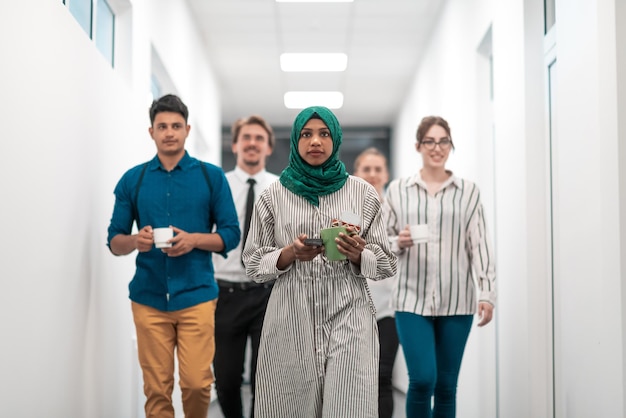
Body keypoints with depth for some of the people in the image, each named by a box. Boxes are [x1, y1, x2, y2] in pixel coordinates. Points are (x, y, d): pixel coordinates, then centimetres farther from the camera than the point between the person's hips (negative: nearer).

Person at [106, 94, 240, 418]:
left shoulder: (211, 177, 4)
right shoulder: (132, 180, 8)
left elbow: (231, 234, 4)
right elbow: (114, 241, 9)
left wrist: (194, 239, -14)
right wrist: (135, 241, -13)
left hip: (196, 296, -1)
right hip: (148, 298, 1)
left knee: (196, 383, -4)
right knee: (156, 390, 1)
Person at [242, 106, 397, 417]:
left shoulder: (362, 193, 5)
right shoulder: (274, 196, 5)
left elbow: (387, 263, 8)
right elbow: (253, 265, 7)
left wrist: (358, 254, -13)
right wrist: (289, 254, -12)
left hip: (348, 320, 0)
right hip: (291, 322, 1)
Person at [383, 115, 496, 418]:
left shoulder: (468, 192, 4)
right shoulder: (397, 190, 5)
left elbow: (480, 244, 1)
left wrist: (487, 293, -5)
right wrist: (399, 243, -13)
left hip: (457, 301, 1)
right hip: (413, 299, -1)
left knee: (446, 386, 6)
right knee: (422, 379, -11)